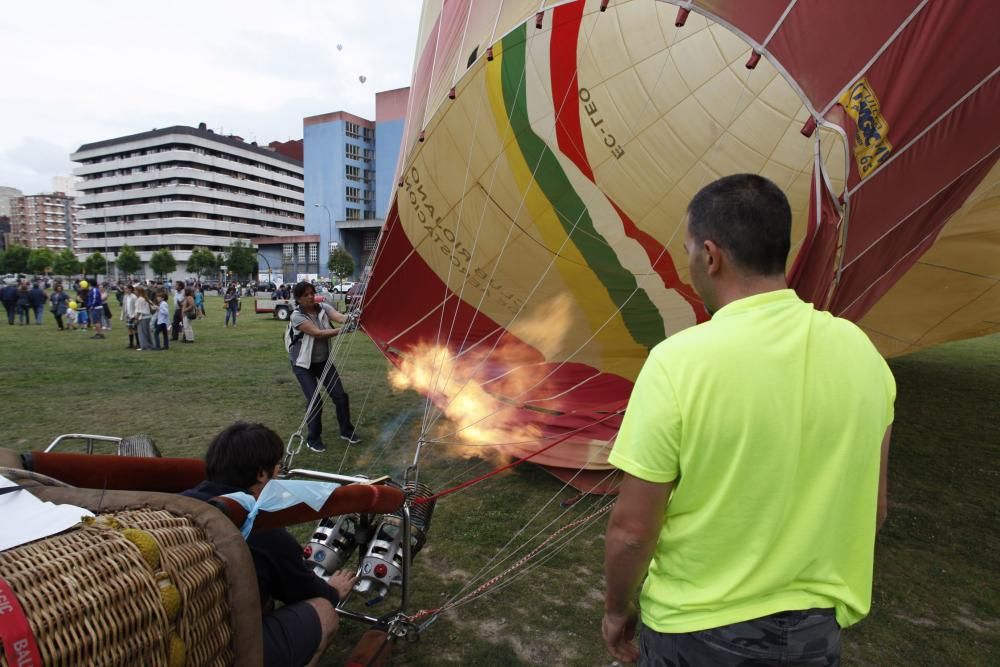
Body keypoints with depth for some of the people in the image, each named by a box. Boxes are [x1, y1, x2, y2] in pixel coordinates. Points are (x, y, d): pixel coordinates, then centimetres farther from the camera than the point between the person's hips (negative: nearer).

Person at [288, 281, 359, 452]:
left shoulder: (323, 308, -7)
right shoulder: (297, 316, -19)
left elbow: (340, 317, -26)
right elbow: (318, 333, -30)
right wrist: (341, 331, -42)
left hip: (324, 361, 5)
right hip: (304, 364, -4)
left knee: (340, 396, 2)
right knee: (315, 401, -11)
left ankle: (346, 431, 24)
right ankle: (313, 439, 11)